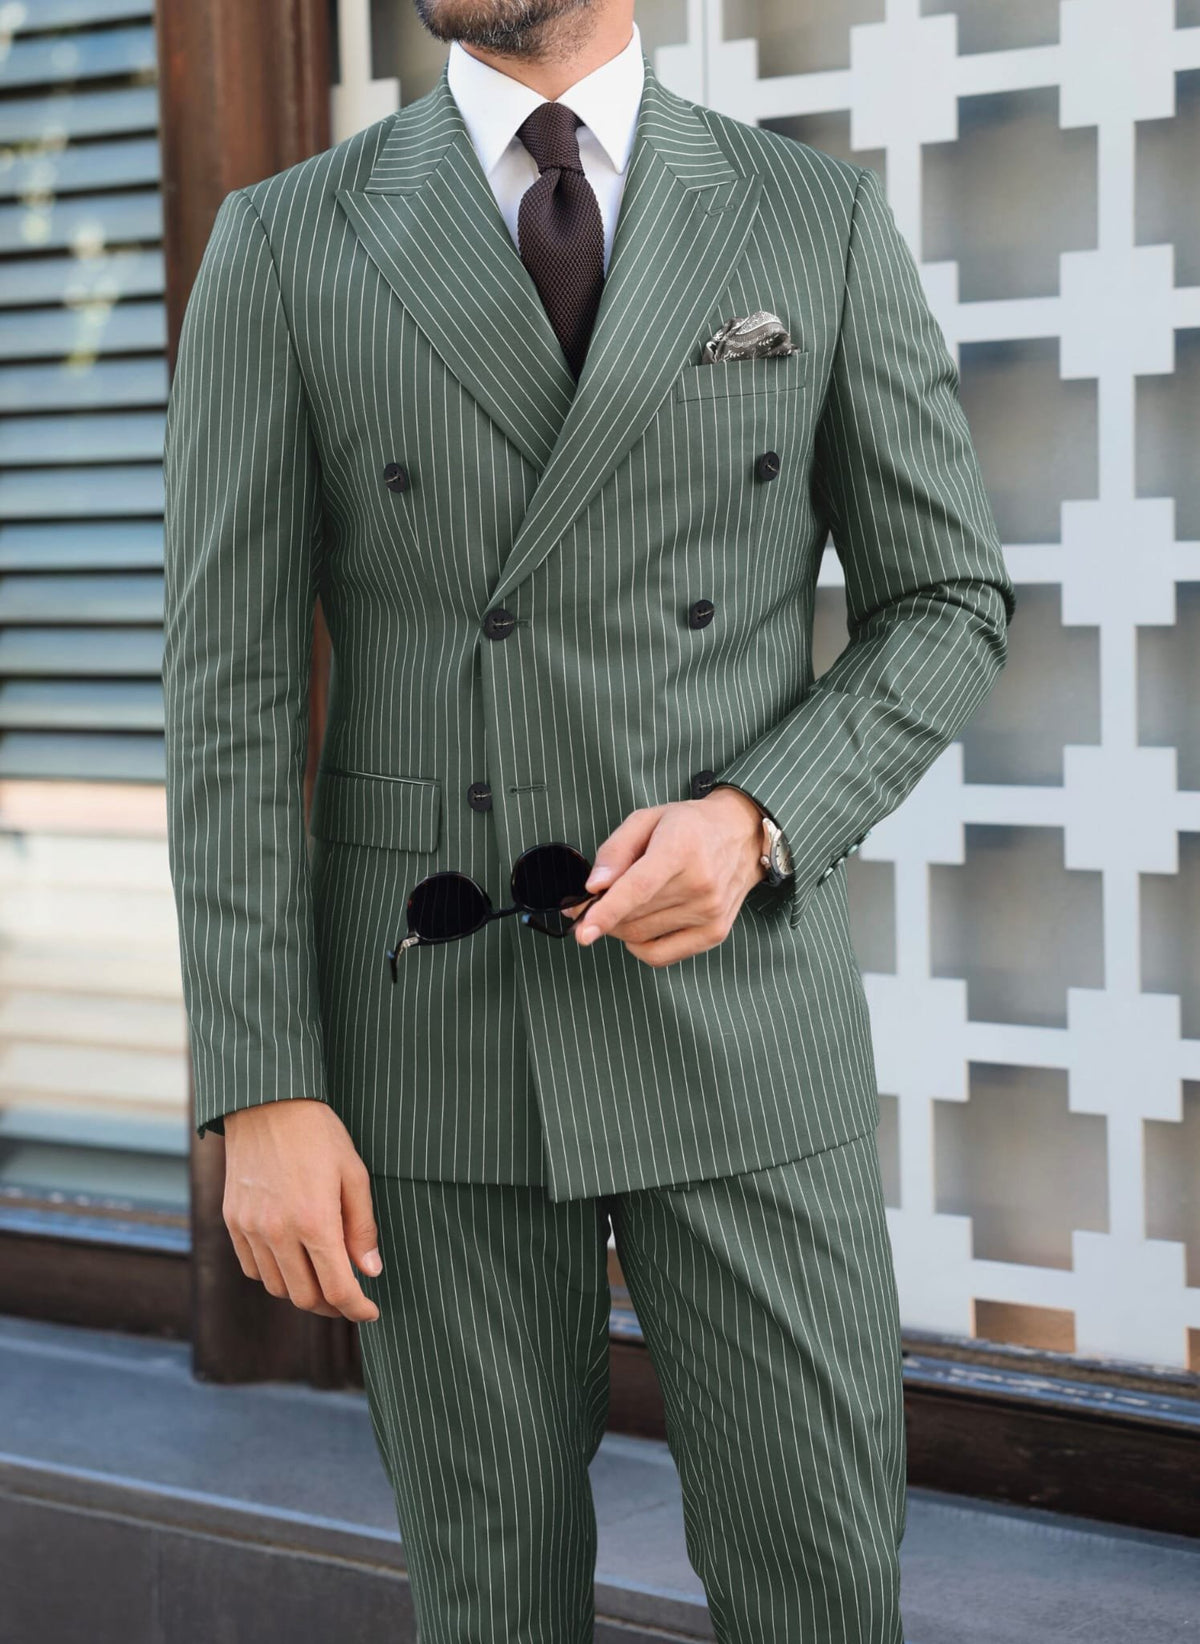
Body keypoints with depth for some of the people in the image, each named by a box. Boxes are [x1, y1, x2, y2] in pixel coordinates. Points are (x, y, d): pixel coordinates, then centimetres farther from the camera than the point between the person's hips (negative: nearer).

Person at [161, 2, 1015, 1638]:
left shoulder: (822, 220, 1)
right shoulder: (280, 247, -1)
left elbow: (946, 607, 5)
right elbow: (232, 688, -4)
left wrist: (755, 823, -15)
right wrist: (263, 1095, -10)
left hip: (737, 1005, 1)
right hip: (436, 1021, 0)